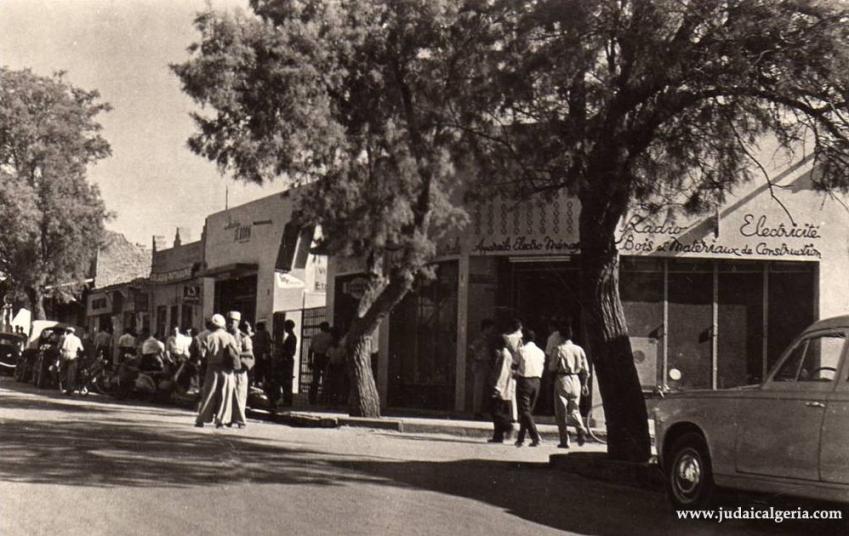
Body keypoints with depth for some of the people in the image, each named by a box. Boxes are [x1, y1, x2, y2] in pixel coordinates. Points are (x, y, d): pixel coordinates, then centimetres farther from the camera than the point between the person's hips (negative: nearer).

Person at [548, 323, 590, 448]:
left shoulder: (560, 349, -10)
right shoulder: (579, 349, 3)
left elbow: (552, 367, -6)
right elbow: (585, 369, 6)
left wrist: (550, 364, 16)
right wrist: (584, 384, 16)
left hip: (562, 380, -4)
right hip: (576, 380, 4)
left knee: (561, 412, 3)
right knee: (574, 409, 16)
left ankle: (564, 441, 0)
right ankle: (581, 430, -10)